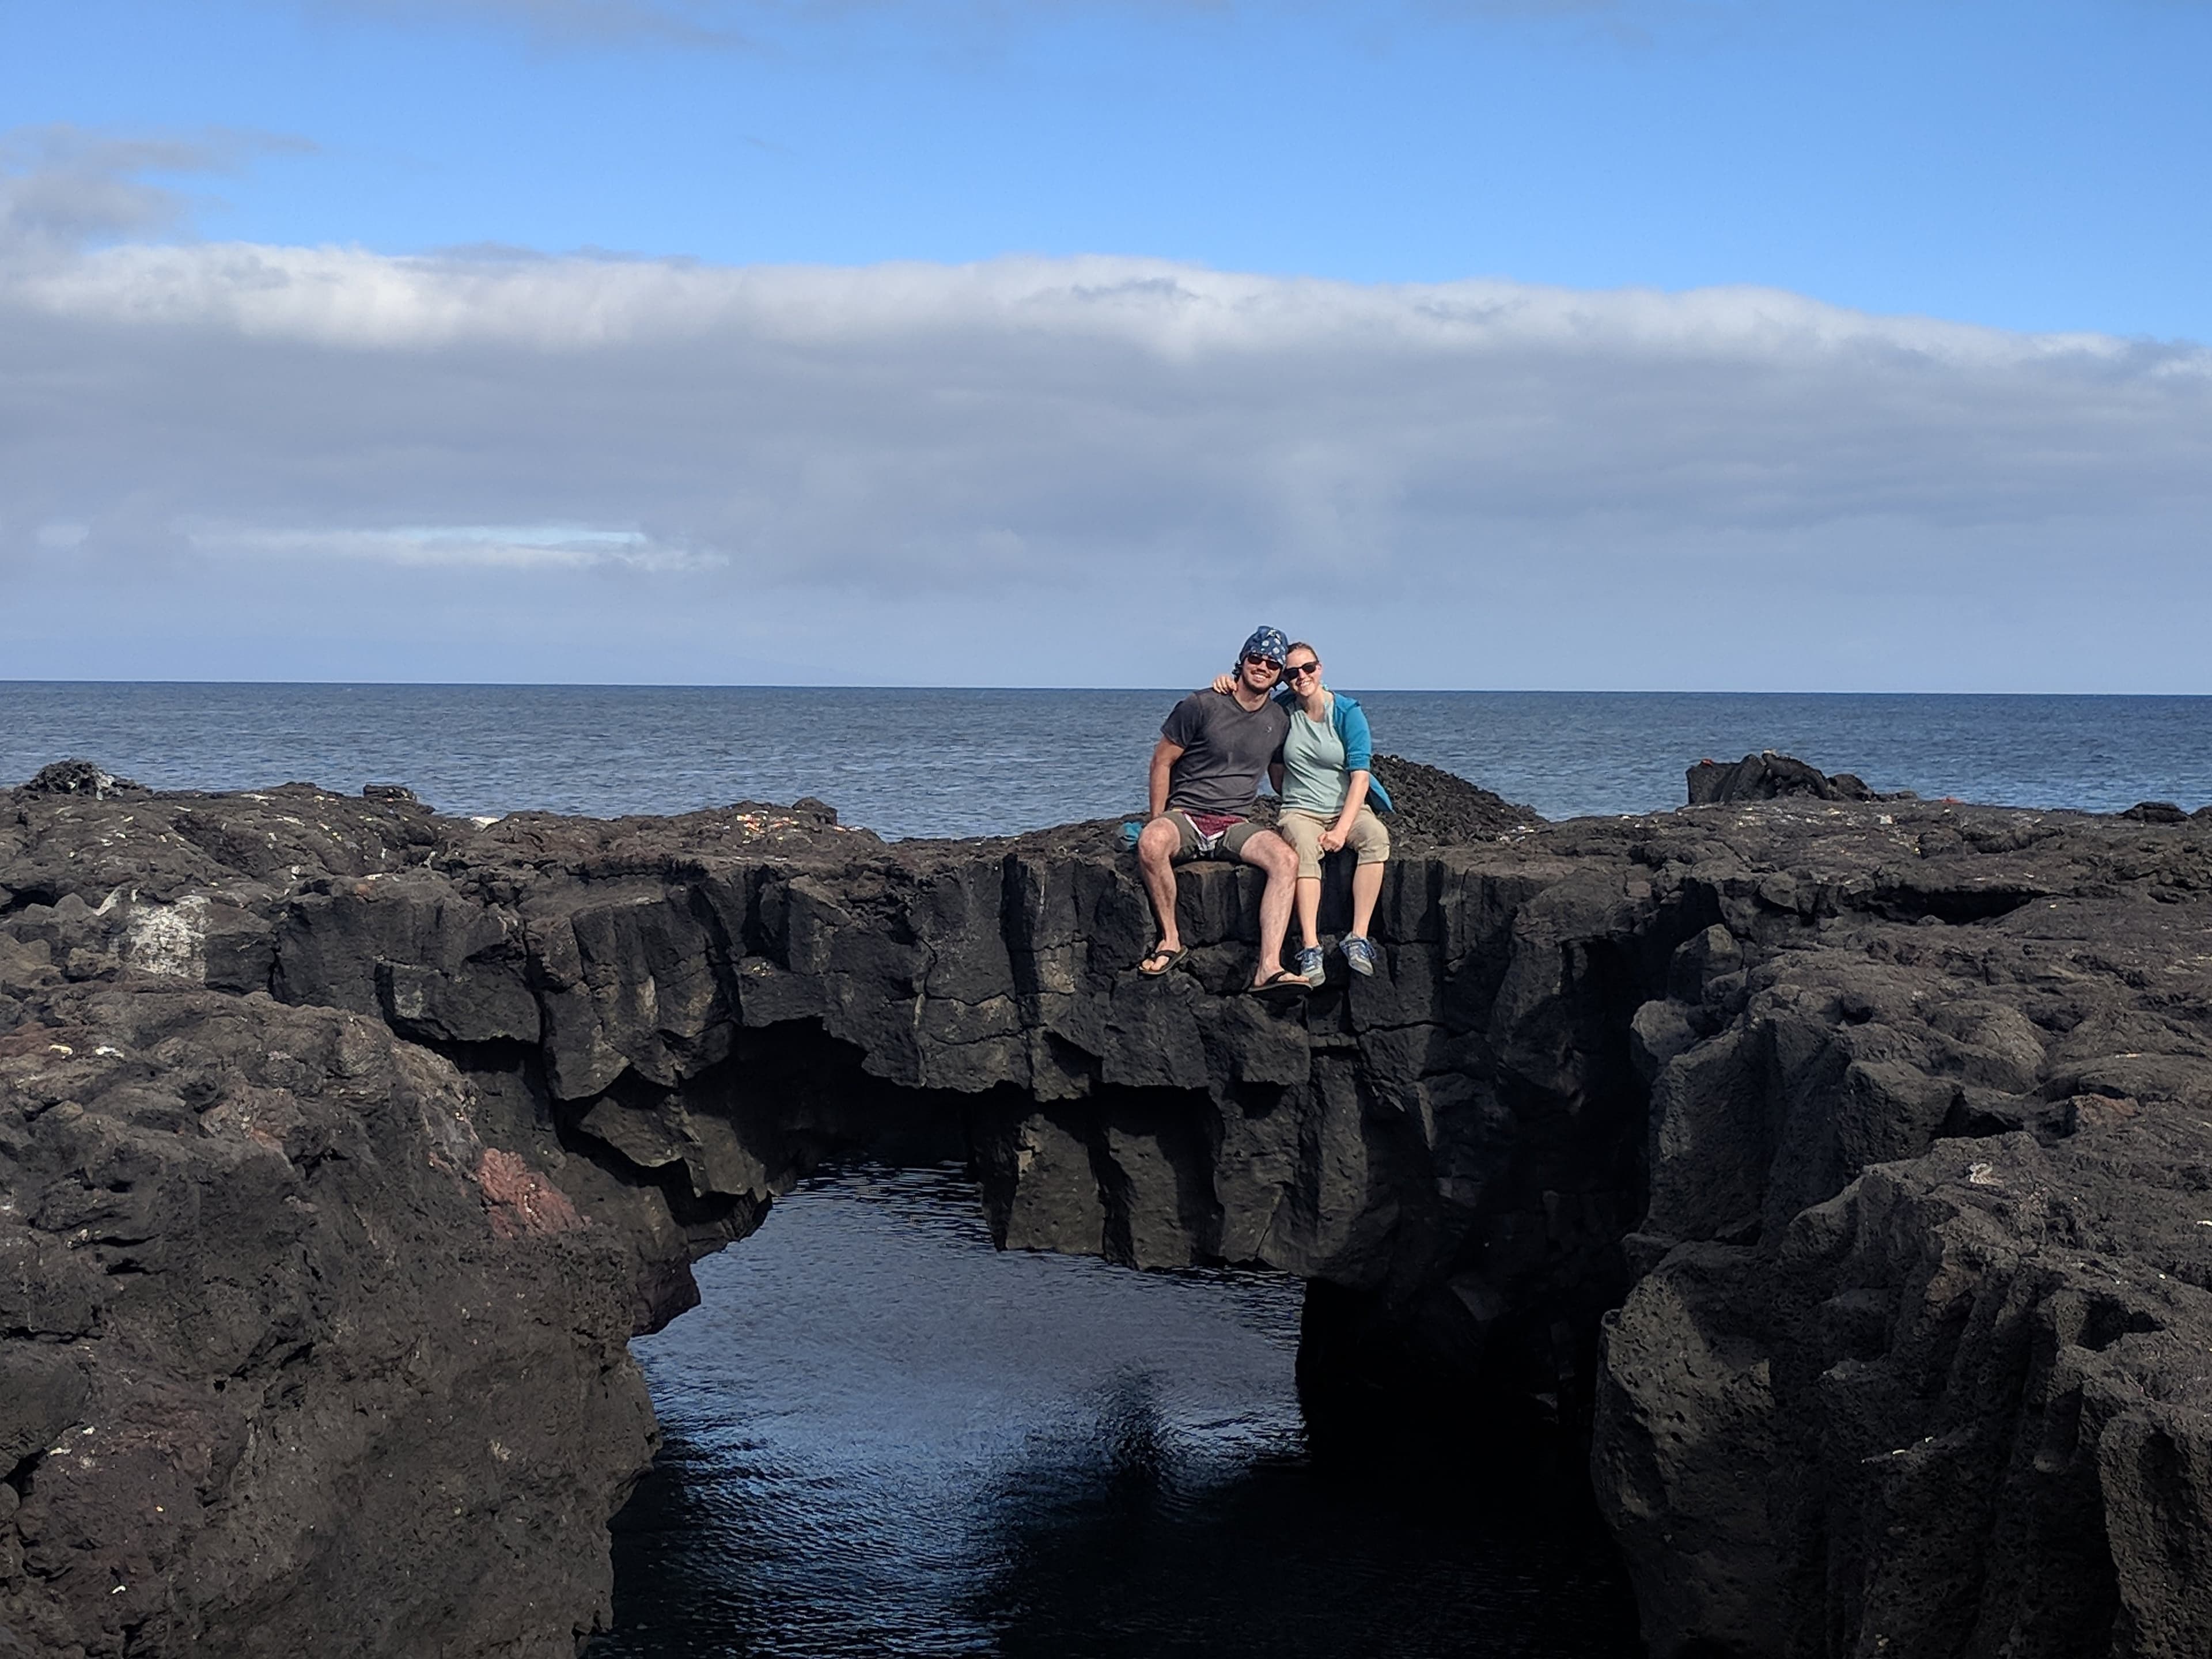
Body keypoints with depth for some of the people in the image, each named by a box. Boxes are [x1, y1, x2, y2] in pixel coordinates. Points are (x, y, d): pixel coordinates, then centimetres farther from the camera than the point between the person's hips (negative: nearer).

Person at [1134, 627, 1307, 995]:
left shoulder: (1280, 720, 13)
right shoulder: (1202, 706, -2)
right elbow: (1163, 761, 2)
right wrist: (1157, 821, -3)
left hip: (1235, 826, 3)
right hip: (1184, 816, -3)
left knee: (1286, 858, -29)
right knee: (1151, 842, -39)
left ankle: (1269, 968, -39)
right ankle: (1170, 940, -21)